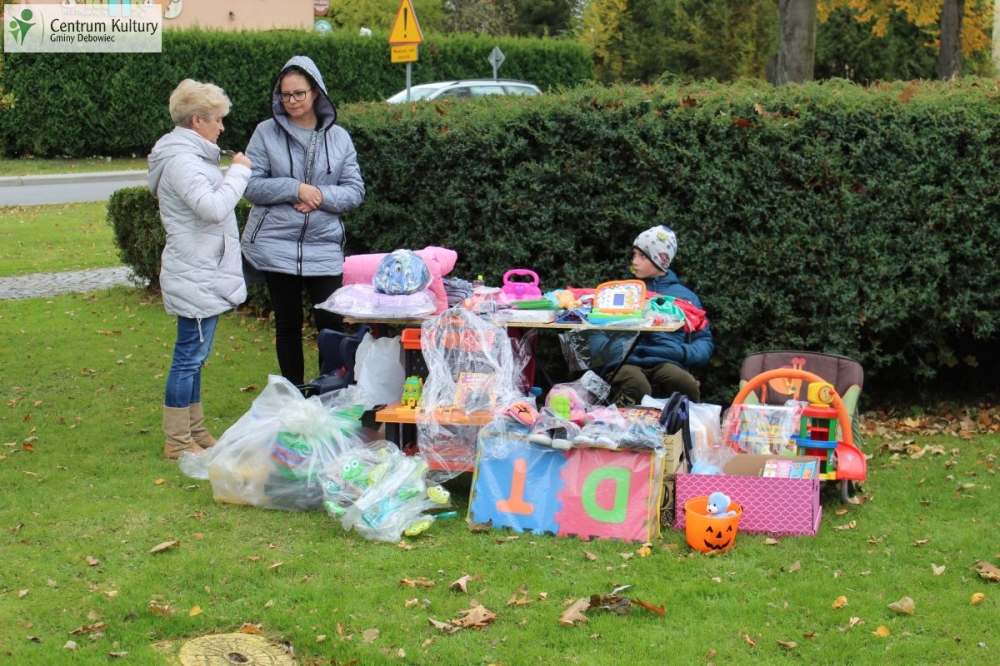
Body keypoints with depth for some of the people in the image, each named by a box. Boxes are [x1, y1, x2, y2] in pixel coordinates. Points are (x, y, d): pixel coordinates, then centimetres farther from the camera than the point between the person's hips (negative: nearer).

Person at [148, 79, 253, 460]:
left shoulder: (191, 155, 17)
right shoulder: (181, 160, -18)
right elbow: (213, 207, -28)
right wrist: (239, 172, -18)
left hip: (203, 275, 11)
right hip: (195, 277, -11)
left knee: (194, 356, 16)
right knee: (189, 356, -5)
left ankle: (195, 433, 24)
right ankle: (177, 442, 3)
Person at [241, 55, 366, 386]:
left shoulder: (338, 137, 5)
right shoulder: (266, 133, 0)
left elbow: (355, 191, 3)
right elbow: (252, 186, -5)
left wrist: (322, 195, -15)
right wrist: (295, 189, -16)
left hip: (324, 246, 1)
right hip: (276, 244, -1)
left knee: (332, 322, 0)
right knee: (288, 324, 9)